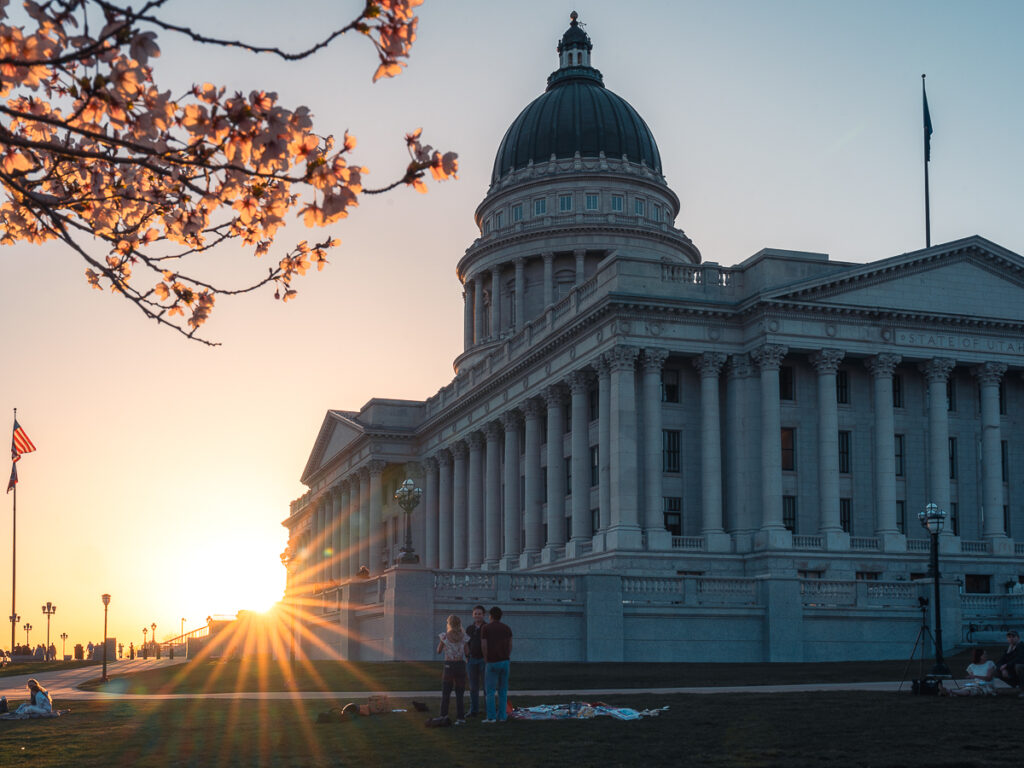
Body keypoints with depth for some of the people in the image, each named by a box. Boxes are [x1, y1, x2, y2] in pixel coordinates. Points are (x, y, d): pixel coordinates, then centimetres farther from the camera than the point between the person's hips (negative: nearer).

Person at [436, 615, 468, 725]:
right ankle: (460, 718, 3)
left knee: (446, 692, 10)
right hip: (461, 665, 2)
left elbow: (439, 651, 5)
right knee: (459, 693, 7)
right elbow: (466, 652, 7)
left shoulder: (444, 636, -6)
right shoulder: (463, 636, -1)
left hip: (449, 665, -2)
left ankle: (444, 716, 10)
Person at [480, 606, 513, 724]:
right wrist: (507, 657, 12)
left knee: (490, 691, 1)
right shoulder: (506, 628, 10)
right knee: (502, 690, 9)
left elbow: (484, 645, -8)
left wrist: (486, 659, 5)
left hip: (492, 662, -4)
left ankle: (491, 717, -4)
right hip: (505, 661, 4)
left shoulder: (485, 628, -2)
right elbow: (510, 645, 6)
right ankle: (501, 716, 7)